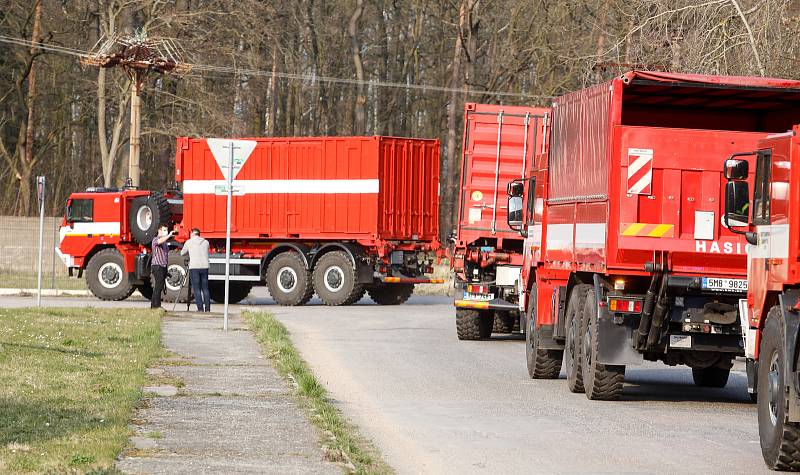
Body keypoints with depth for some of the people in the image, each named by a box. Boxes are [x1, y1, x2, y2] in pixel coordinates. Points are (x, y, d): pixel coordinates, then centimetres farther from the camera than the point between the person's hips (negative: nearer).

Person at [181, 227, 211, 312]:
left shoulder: (189, 242, 4)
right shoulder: (206, 242, 11)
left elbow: (182, 253, 19)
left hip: (194, 267, -3)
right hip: (204, 267, 3)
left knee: (197, 289, -1)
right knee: (205, 289, 9)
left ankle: (200, 308, -8)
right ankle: (207, 309, 4)